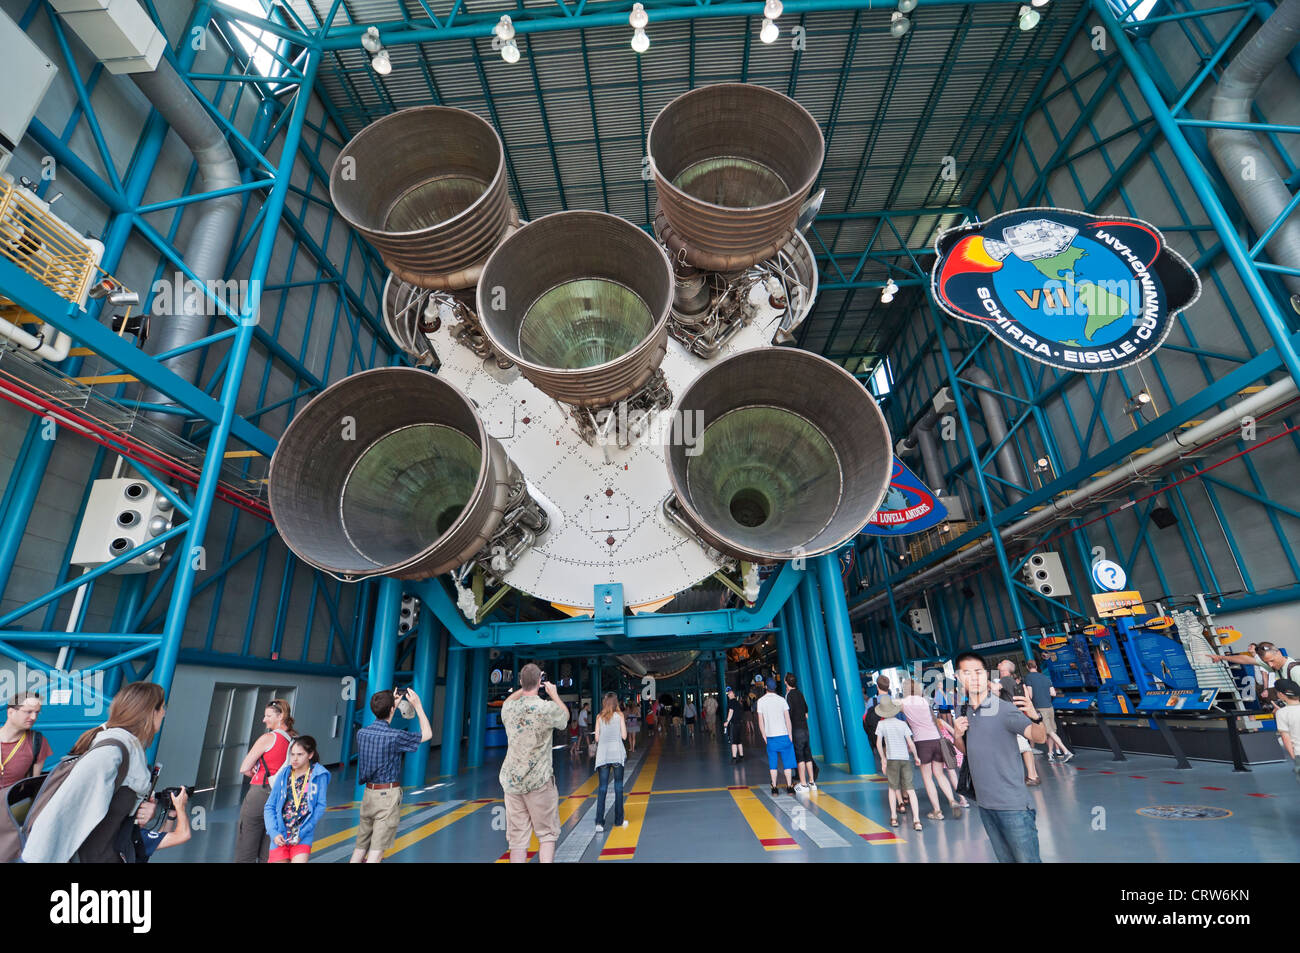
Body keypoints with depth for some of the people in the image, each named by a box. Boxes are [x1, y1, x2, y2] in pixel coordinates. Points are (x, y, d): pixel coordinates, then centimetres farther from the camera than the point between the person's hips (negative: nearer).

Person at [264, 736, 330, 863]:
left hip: (303, 835, -2)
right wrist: (274, 833, -6)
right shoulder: (283, 774, 4)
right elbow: (270, 807, 6)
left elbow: (320, 806, -3)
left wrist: (302, 833, -11)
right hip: (280, 835, 2)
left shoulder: (319, 775, -2)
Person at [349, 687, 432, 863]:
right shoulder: (394, 737, -19)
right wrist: (417, 706, -1)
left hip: (368, 792, 7)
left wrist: (393, 704, 25)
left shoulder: (362, 733, 0)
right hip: (388, 795, -7)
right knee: (377, 849, 0)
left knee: (361, 845, 17)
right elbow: (427, 734, -4)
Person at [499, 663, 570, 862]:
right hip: (539, 781, -4)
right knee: (547, 834, 9)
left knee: (517, 839, 10)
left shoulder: (508, 709, -2)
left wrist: (523, 689, 27)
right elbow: (565, 715, 9)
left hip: (511, 782, 4)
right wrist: (554, 694, 19)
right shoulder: (547, 708, -14)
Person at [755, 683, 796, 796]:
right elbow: (788, 720, -2)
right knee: (787, 762, 8)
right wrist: (790, 736, 5)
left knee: (773, 763, 7)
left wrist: (764, 736, 9)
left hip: (770, 737, 0)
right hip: (783, 735, 0)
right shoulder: (781, 700, -2)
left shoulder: (761, 701, -2)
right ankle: (789, 787, 9)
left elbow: (760, 721, -1)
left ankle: (774, 787, 7)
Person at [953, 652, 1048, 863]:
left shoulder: (1004, 709, -14)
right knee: (1005, 859, 18)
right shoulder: (962, 712, 4)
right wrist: (957, 735, -7)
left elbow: (1039, 737, -26)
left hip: (1012, 805, -6)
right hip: (984, 803, 6)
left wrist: (1035, 717, -47)